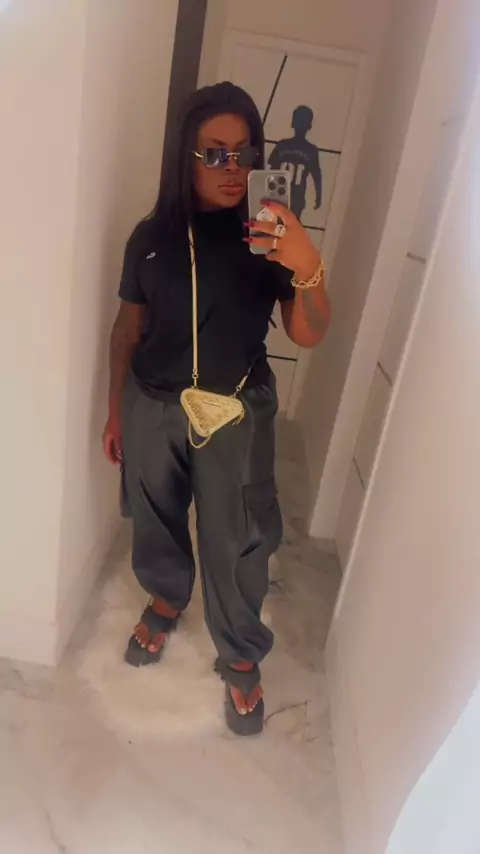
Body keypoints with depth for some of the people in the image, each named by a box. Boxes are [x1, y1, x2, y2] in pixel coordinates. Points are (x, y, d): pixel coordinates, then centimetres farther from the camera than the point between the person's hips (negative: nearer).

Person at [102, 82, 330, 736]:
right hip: (152, 406, 2)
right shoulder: (153, 235, -3)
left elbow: (308, 336, -13)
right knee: (157, 518, 20)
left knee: (237, 543, 6)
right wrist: (115, 410, 9)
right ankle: (166, 599, 51)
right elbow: (128, 328, 5)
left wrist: (309, 269, -33)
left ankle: (241, 657, 31)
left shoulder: (270, 238, -7)